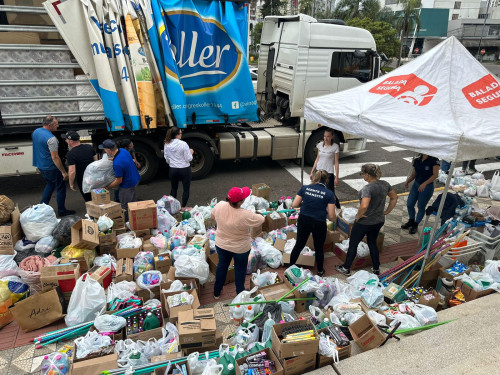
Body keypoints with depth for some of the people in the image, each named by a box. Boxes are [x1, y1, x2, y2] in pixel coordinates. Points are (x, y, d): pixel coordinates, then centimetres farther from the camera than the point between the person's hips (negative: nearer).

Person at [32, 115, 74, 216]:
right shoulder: (51, 138, -25)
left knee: (50, 185, 25)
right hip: (51, 168, -9)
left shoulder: (36, 132, 5)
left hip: (40, 165, 9)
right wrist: (64, 172, -20)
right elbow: (55, 157, -25)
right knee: (60, 187, 6)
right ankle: (61, 211, 14)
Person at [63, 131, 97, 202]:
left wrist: (71, 184, -8)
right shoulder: (89, 147, -1)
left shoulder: (70, 154, -18)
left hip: (82, 180, -5)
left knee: (88, 199, 11)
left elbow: (72, 172, -21)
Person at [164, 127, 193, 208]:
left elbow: (167, 160, 5)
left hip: (173, 170, 4)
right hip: (184, 169, -4)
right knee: (186, 189, 10)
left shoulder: (166, 145, -4)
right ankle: (183, 207, 14)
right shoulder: (183, 144, -18)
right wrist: (190, 152, 4)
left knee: (173, 188, 20)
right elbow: (188, 159, -15)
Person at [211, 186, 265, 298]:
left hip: (221, 244, 4)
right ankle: (240, 292, 42)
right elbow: (261, 220, -16)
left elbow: (213, 216, 0)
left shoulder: (220, 206, -22)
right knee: (240, 268, 22)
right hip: (240, 247, -4)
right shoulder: (246, 215, -34)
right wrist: (257, 214, 4)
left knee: (222, 265, 26)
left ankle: (217, 292, 44)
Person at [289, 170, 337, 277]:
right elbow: (331, 216, -8)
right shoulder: (329, 194, -7)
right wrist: (335, 220, 14)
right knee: (319, 248, 18)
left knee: (299, 245, 20)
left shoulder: (305, 188, -1)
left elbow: (294, 205, -1)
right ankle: (320, 271, 36)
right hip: (319, 224, -2)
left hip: (303, 221, 2)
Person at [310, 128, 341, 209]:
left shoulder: (335, 147, -7)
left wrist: (336, 177, -10)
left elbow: (336, 162, -6)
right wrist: (312, 172, 10)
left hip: (329, 173, -4)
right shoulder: (320, 145, 5)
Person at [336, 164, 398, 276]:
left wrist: (358, 216, -22)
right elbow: (394, 198, 9)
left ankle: (346, 268, 25)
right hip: (379, 221, 7)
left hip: (364, 222, -7)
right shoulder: (385, 184, -4)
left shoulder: (367, 188, -28)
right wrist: (387, 211, 13)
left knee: (353, 244, 11)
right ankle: (376, 268, 35)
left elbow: (364, 206, -40)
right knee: (372, 243, 26)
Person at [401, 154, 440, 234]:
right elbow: (413, 174, 7)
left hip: (427, 186, -5)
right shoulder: (417, 160, 4)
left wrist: (424, 183, -29)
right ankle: (411, 221, 35)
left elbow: (435, 174, -19)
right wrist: (407, 181, -12)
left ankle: (415, 225, 27)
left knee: (421, 207, 7)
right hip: (416, 184, 5)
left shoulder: (434, 160, -12)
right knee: (409, 204, 8)